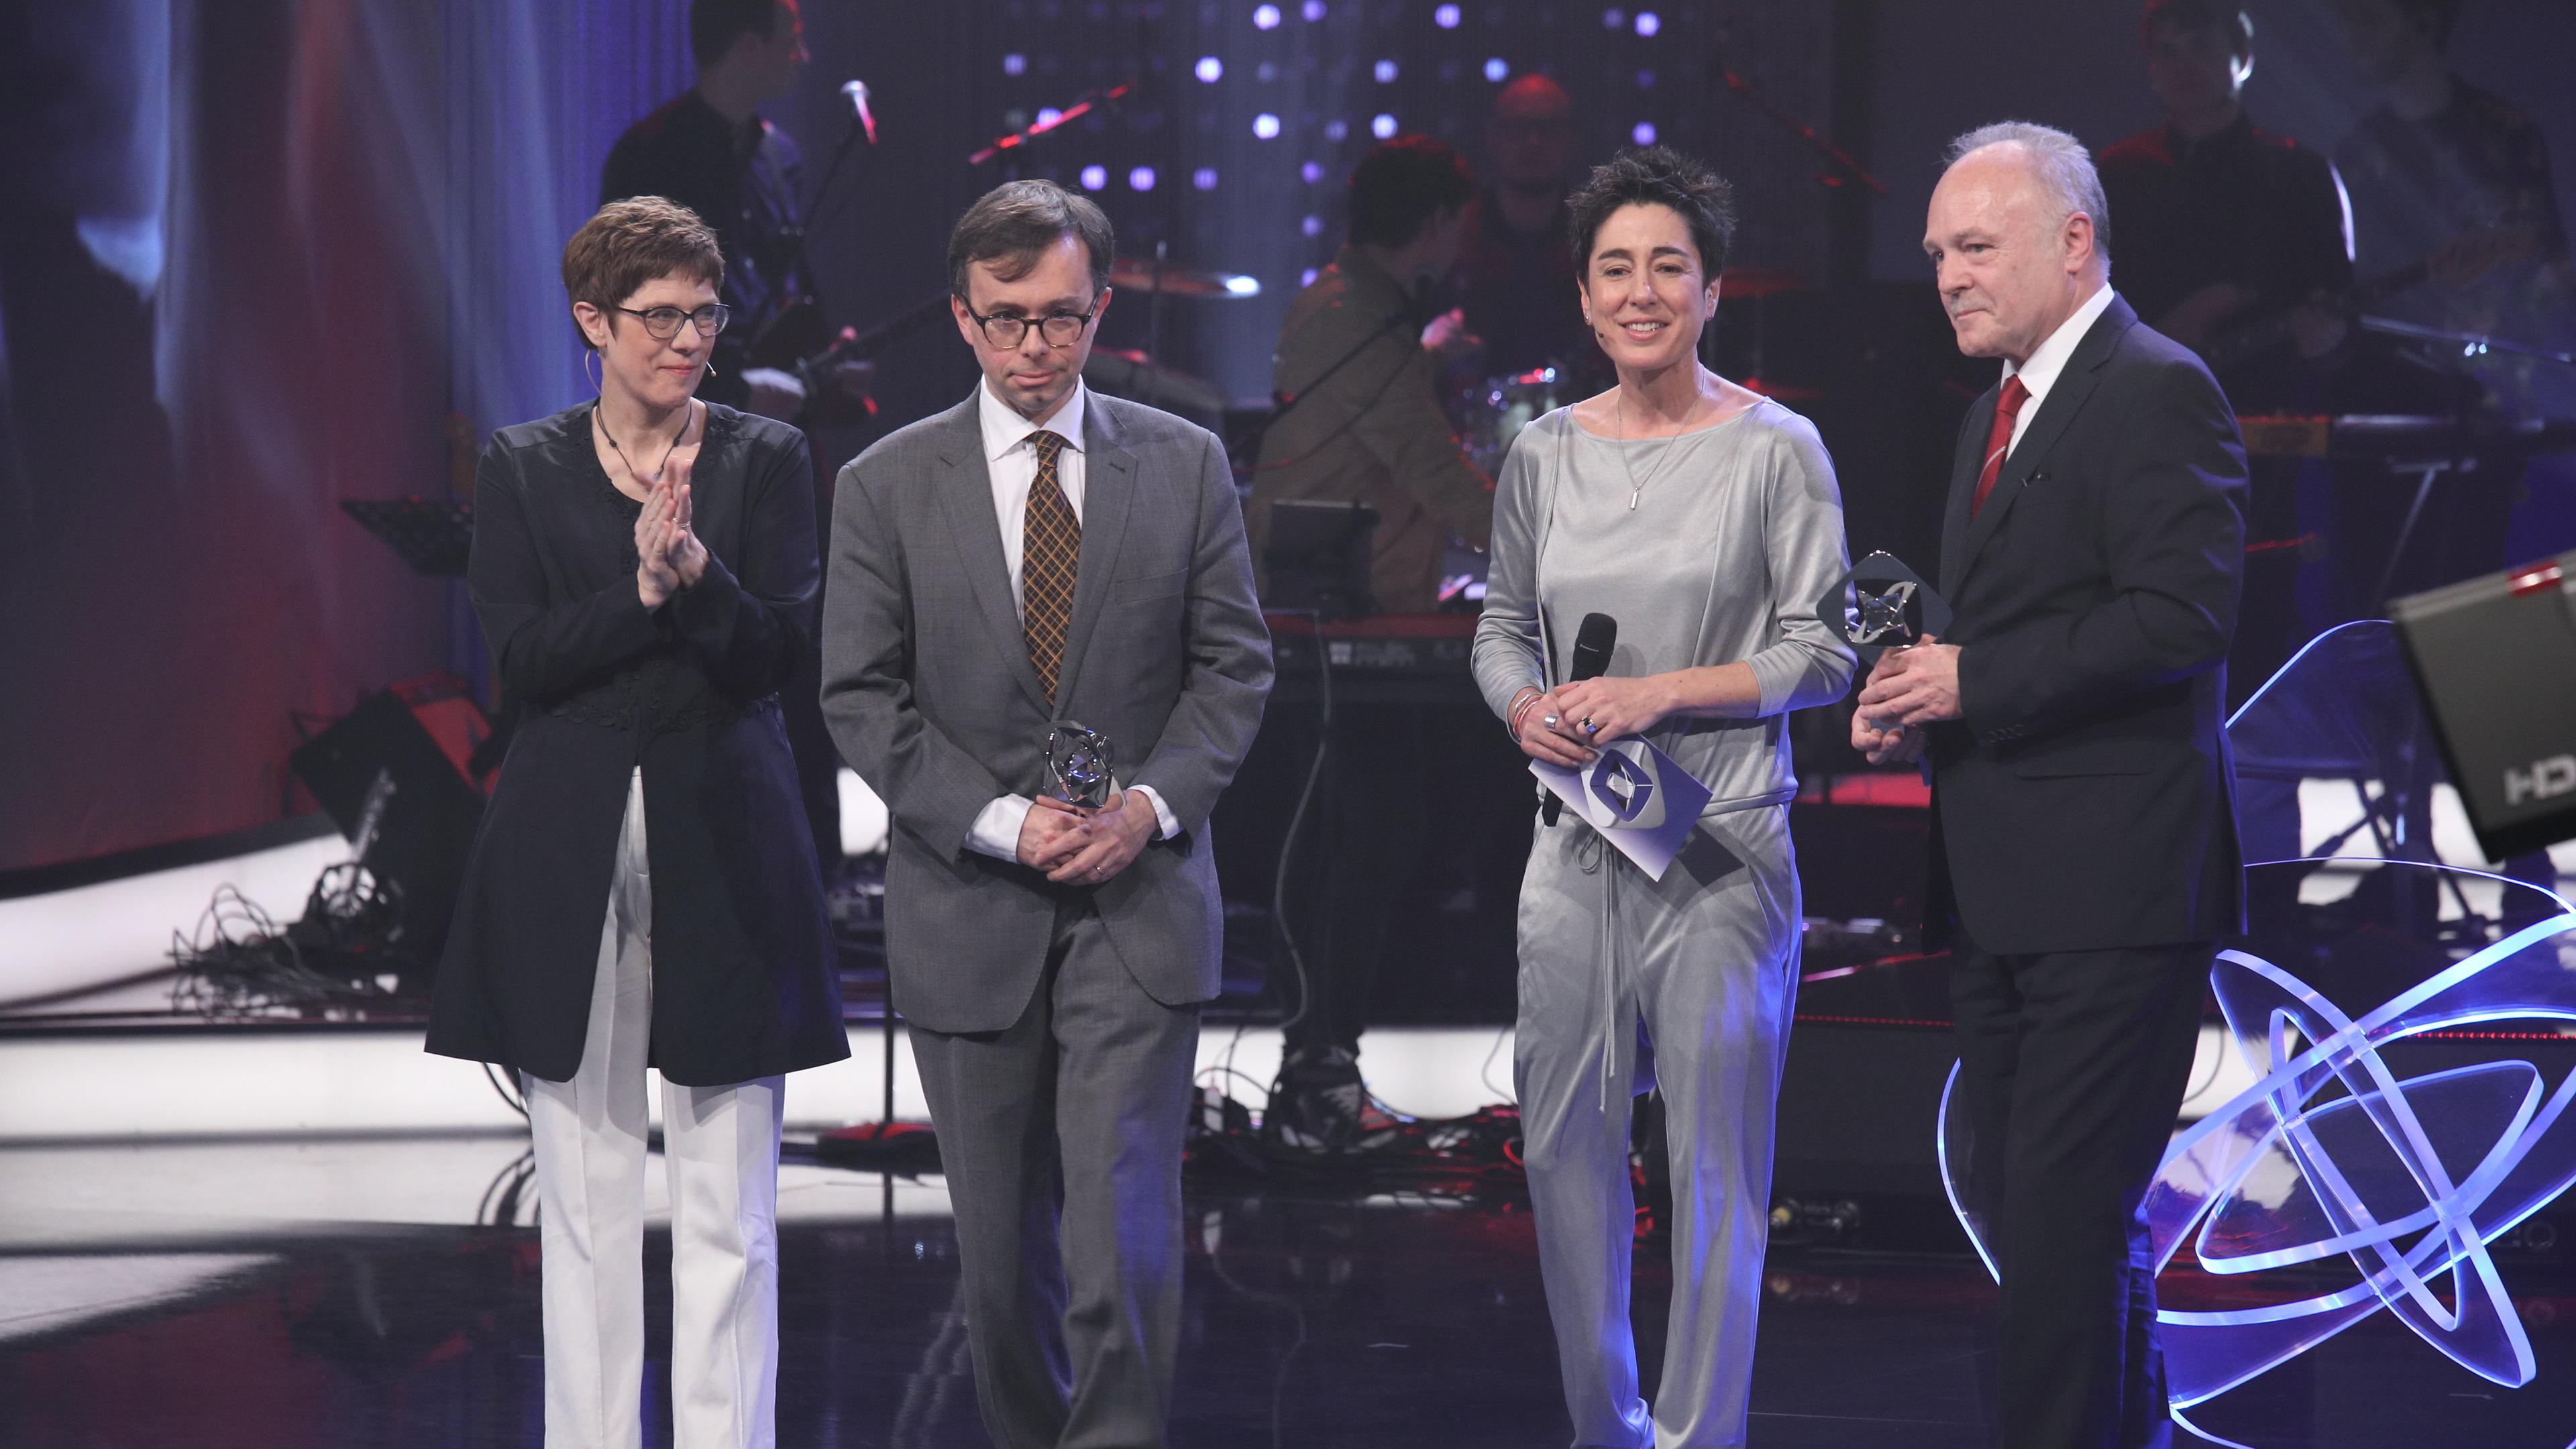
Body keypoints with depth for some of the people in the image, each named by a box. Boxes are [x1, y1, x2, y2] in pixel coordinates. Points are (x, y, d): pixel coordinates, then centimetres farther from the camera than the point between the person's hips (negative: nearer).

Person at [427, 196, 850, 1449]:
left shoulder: (764, 460, 6)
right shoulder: (523, 469, 7)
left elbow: (775, 652, -3)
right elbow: (522, 660, -3)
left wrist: (695, 572, -21)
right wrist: (645, 594, -17)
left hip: (722, 840, -1)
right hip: (568, 851, 1)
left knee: (728, 1200, -2)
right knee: (585, 1193, 4)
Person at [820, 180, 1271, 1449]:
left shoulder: (1185, 466, 4)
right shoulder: (887, 487, 1)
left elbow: (1233, 664, 6)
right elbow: (862, 698, -1)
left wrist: (1153, 802, -11)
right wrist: (1001, 822, -12)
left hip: (1140, 900, -1)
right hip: (969, 908, 1)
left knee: (1123, 1220, -12)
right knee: (1001, 1237, 8)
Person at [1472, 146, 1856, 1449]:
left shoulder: (1776, 449, -3)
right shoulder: (1545, 454, 8)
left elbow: (1823, 652, -5)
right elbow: (1503, 625, 18)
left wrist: (1658, 694, -15)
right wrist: (1526, 707, -4)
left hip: (1722, 849, -4)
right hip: (1578, 842, 4)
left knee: (1716, 1167, -2)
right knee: (1563, 1147, 8)